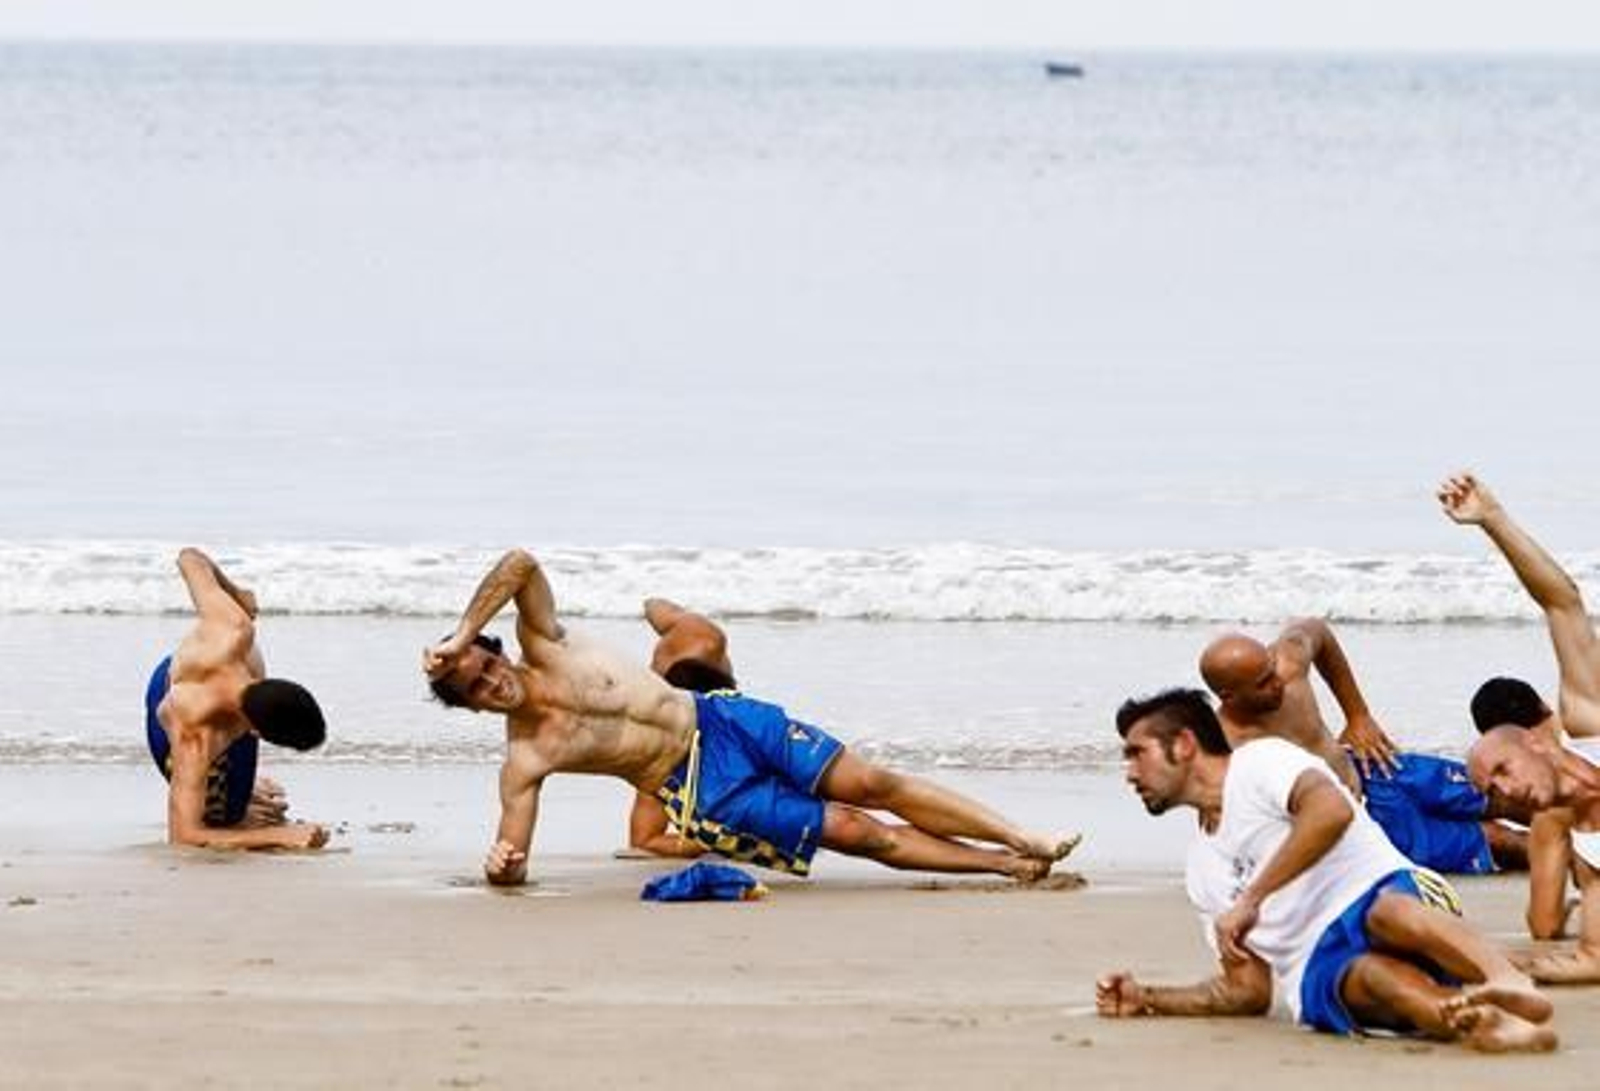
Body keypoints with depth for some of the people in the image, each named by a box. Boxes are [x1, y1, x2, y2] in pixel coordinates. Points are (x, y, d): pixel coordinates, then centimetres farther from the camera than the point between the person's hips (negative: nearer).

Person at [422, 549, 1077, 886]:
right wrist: (499, 866, -34)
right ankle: (1008, 866, 0)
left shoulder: (543, 648, -5)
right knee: (858, 833, -8)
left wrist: (463, 637, -26)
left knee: (870, 786, -4)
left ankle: (1026, 843, 2)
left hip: (717, 721, 3)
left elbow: (522, 564, -19)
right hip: (702, 792, -3)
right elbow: (513, 863, -10)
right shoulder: (523, 763, -12)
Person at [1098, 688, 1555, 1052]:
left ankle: (1511, 986, -67)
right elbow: (1247, 991, 29)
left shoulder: (1259, 761, 7)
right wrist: (1146, 999, 24)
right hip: (1320, 972, 4)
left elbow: (1332, 809, -17)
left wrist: (1251, 899, -17)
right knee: (1369, 975, -33)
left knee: (1392, 913, -40)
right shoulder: (1201, 869, 29)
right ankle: (1479, 1024, -64)